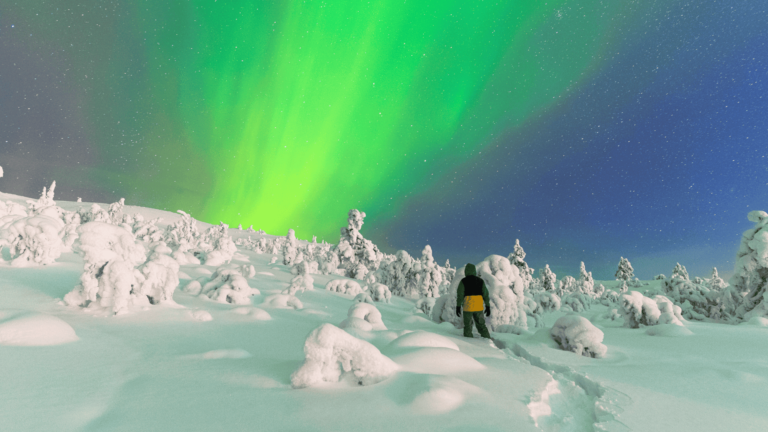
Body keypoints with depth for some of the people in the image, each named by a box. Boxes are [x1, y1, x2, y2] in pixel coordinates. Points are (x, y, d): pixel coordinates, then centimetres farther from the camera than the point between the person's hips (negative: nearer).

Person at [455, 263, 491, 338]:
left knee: (468, 327, 9)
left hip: (467, 307, -3)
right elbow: (485, 294, 3)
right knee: (481, 325, 14)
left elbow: (460, 295, -8)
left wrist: (458, 307, -3)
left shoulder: (463, 281, -5)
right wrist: (488, 307, 9)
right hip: (479, 308, 3)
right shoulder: (480, 281, 3)